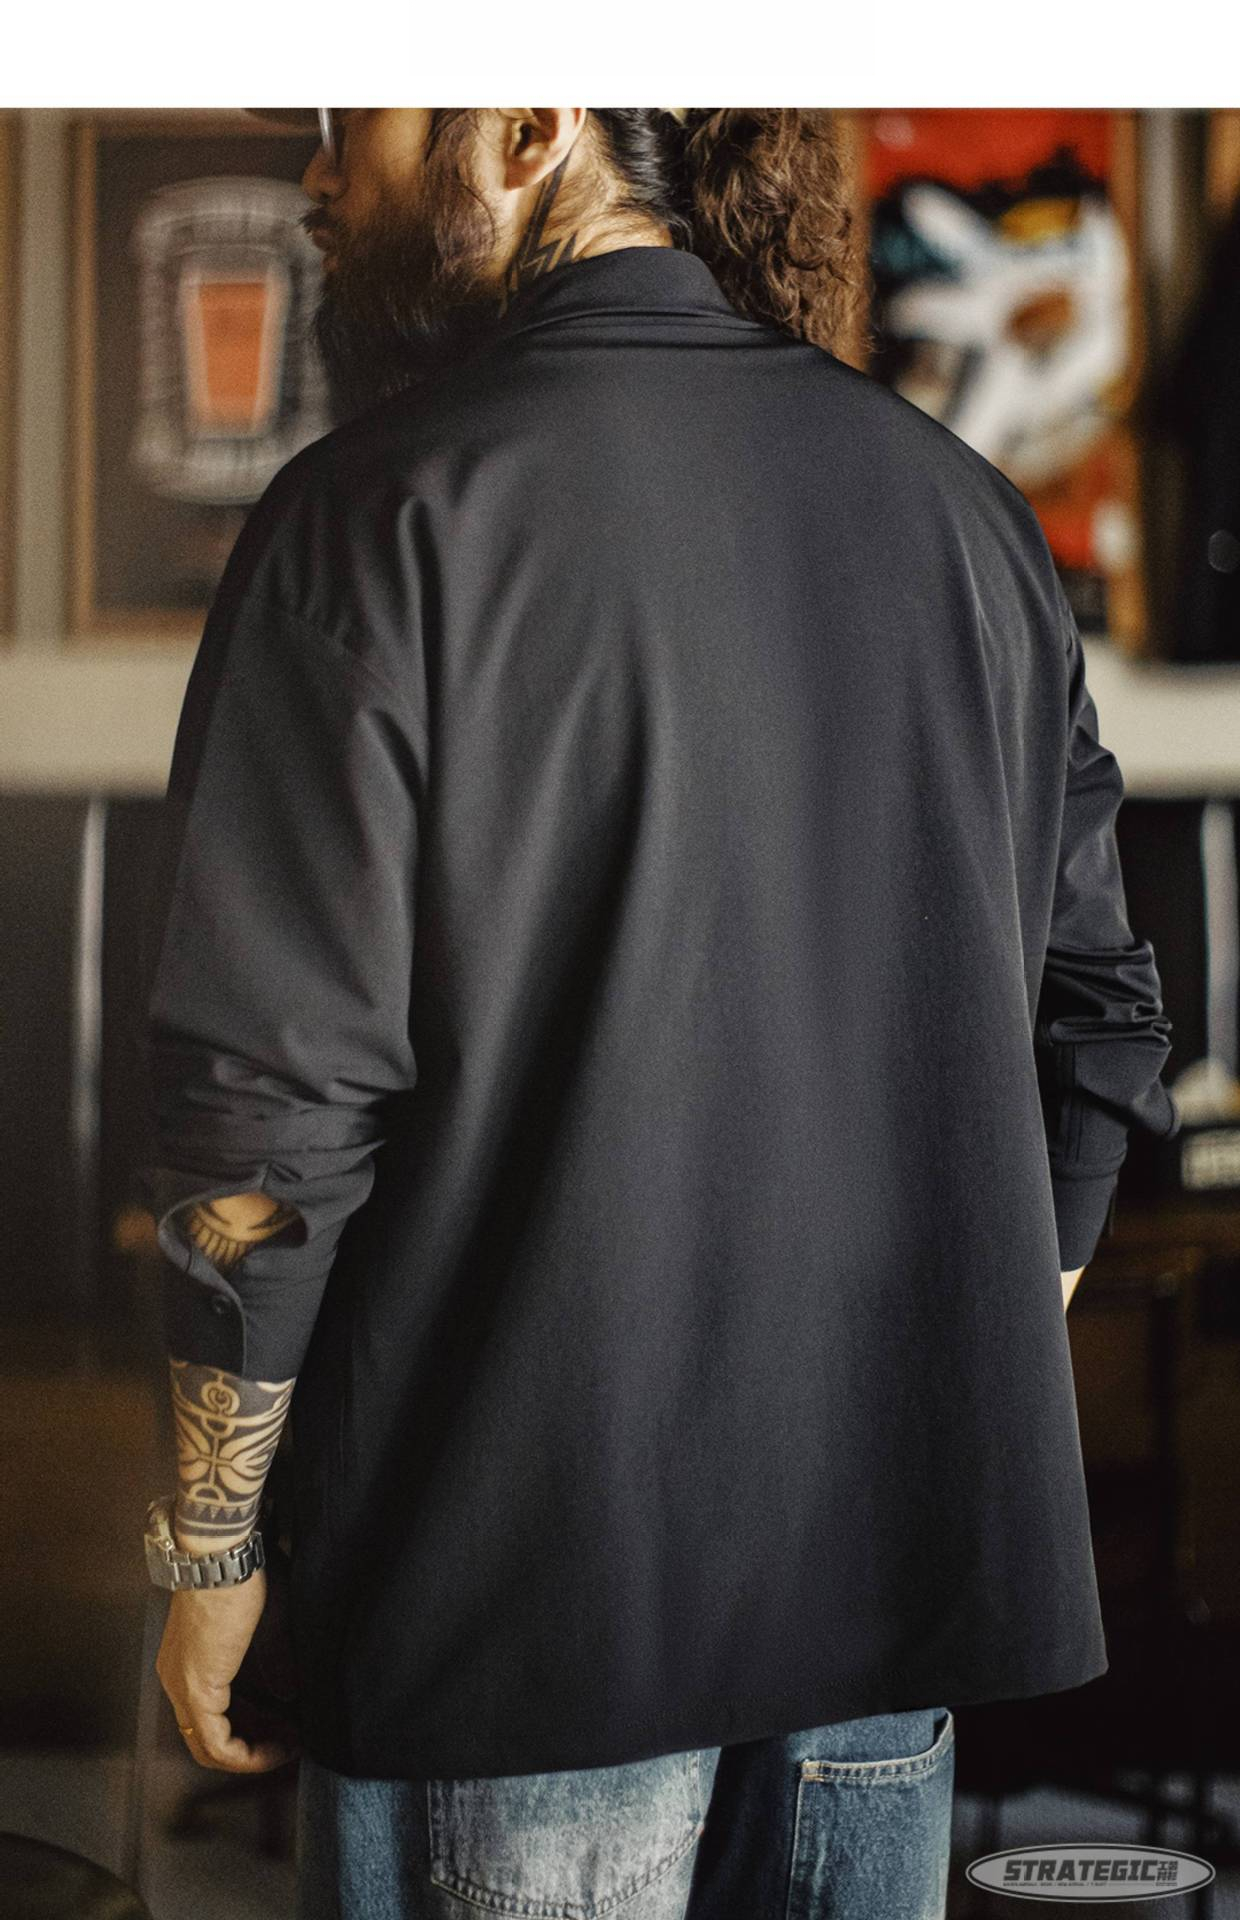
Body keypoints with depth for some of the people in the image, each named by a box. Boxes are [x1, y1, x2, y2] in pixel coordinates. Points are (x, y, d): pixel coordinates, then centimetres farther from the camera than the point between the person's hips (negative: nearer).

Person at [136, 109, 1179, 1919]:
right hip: (906, 1569, 5)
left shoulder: (382, 514, -12)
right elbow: (1095, 1019, 9)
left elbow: (267, 1105, -15)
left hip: (528, 1590, -5)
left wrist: (210, 1545, -3)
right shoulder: (962, 504, 6)